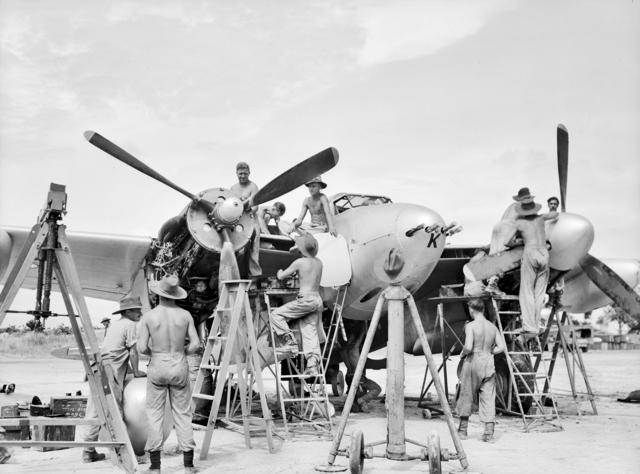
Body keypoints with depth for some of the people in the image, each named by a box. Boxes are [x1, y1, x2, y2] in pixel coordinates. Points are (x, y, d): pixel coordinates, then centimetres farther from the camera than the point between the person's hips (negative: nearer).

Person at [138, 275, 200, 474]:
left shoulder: (148, 317, -8)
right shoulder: (185, 315, -3)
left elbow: (142, 348, -10)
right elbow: (195, 344, -5)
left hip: (157, 367, -1)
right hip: (179, 367, 1)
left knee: (154, 415, 6)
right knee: (182, 414, 8)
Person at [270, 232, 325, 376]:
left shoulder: (299, 262, -7)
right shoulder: (319, 262, 11)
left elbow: (281, 277, 0)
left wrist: (280, 271, 23)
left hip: (305, 300, -7)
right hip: (318, 300, 7)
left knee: (276, 315, 2)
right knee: (310, 331, 5)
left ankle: (290, 342, -3)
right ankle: (313, 364, -6)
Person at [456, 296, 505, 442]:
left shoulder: (471, 326, -10)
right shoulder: (492, 327, 6)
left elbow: (468, 347, -19)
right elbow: (501, 347, 3)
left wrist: (463, 353, 0)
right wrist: (488, 352, 13)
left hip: (473, 362, -4)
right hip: (488, 364, 4)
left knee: (467, 395, 9)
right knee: (488, 397, 4)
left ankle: (463, 430, 20)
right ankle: (489, 431, -3)